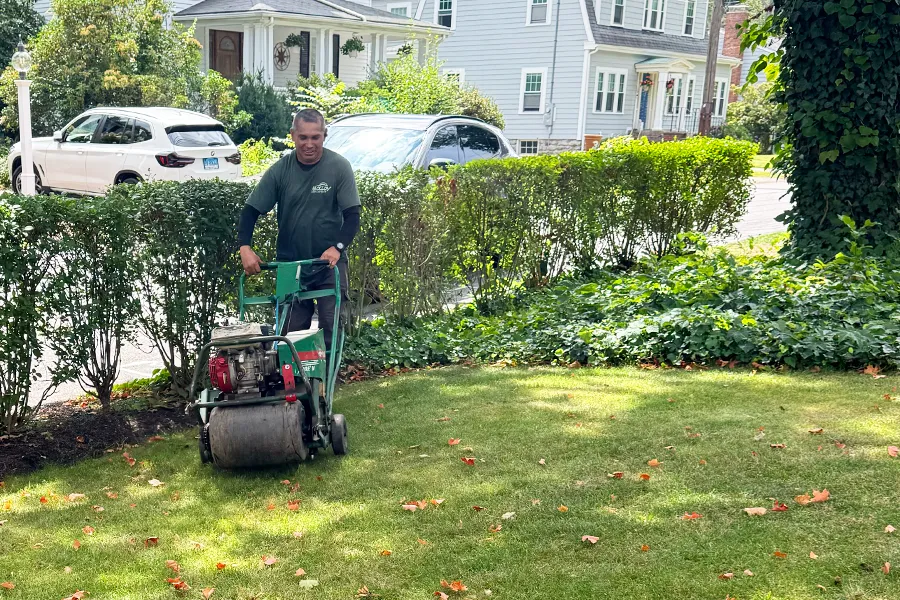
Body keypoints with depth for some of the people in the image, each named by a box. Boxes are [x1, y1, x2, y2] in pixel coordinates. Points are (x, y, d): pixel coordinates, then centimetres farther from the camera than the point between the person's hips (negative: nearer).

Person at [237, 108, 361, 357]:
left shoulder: (339, 167, -7)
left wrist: (337, 247, -23)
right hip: (290, 264, 2)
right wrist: (245, 247, -13)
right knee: (291, 332, 3)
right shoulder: (280, 170, -2)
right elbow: (251, 210, 1)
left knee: (331, 327, -5)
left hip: (329, 263, -2)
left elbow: (352, 215, -8)